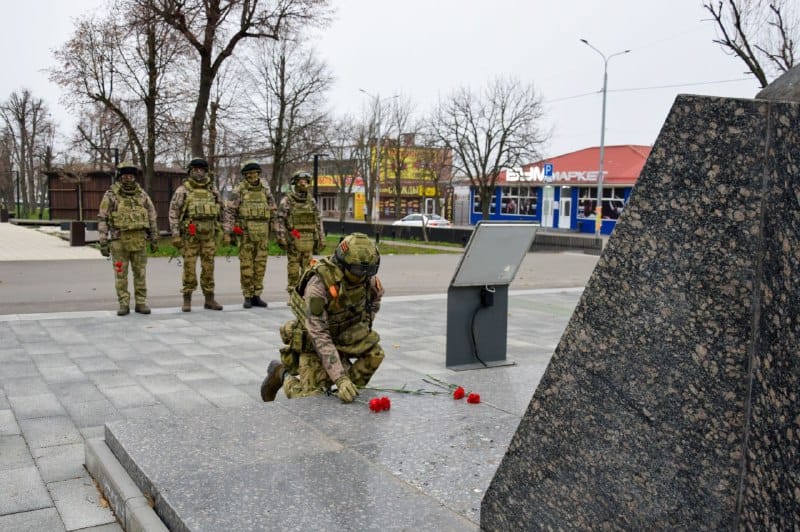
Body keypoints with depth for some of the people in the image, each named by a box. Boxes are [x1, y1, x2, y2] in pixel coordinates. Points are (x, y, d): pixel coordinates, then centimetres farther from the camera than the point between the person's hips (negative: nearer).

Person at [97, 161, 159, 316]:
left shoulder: (142, 194, 6)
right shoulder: (110, 195, -3)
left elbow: (152, 217, 10)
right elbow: (102, 220, -3)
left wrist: (154, 239, 8)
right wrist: (103, 242, -8)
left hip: (139, 240, 2)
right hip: (119, 241, -2)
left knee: (140, 273, 5)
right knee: (121, 274, 2)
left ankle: (141, 303, 13)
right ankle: (124, 305, 9)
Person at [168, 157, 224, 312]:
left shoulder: (212, 189, 8)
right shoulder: (182, 190, -2)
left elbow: (221, 210, 14)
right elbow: (173, 213, -3)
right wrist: (175, 235, -10)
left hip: (209, 234, 3)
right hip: (190, 234, -3)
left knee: (208, 267, 5)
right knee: (189, 267, -2)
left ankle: (209, 299, 13)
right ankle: (187, 300, 7)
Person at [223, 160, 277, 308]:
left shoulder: (265, 191, 10)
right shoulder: (239, 191, -1)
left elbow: (273, 213, 15)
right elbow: (229, 212, -4)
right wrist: (227, 233, -11)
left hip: (263, 234, 4)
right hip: (246, 233, -3)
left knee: (260, 266, 5)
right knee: (246, 266, -1)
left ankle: (256, 296, 13)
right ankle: (248, 297, 7)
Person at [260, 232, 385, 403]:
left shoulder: (367, 277, -16)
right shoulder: (318, 285, -35)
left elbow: (376, 295, 10)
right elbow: (319, 336, -36)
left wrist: (365, 328, 2)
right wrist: (340, 379, -42)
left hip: (345, 336, 6)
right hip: (313, 342, -5)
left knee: (374, 352, -20)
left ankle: (350, 392, 2)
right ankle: (283, 374, 15)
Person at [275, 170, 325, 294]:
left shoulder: (311, 200, 12)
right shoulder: (287, 200, -2)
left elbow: (318, 220, 13)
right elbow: (280, 220, -7)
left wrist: (321, 239, 9)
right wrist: (281, 238, -15)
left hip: (309, 240, 4)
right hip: (293, 240, -4)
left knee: (307, 268, 6)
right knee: (293, 268, -1)